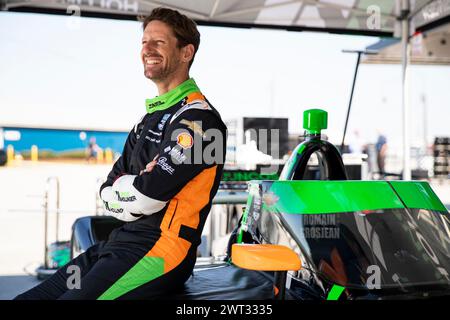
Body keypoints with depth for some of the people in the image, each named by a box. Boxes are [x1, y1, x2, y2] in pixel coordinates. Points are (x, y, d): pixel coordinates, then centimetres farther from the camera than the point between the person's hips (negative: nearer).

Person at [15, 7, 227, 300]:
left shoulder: (197, 117, -10)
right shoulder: (151, 118, 19)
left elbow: (146, 196, -19)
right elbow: (108, 194, 13)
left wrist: (118, 191, 2)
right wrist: (139, 185, -7)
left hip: (161, 252, -9)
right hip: (121, 242, 9)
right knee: (27, 297, 2)